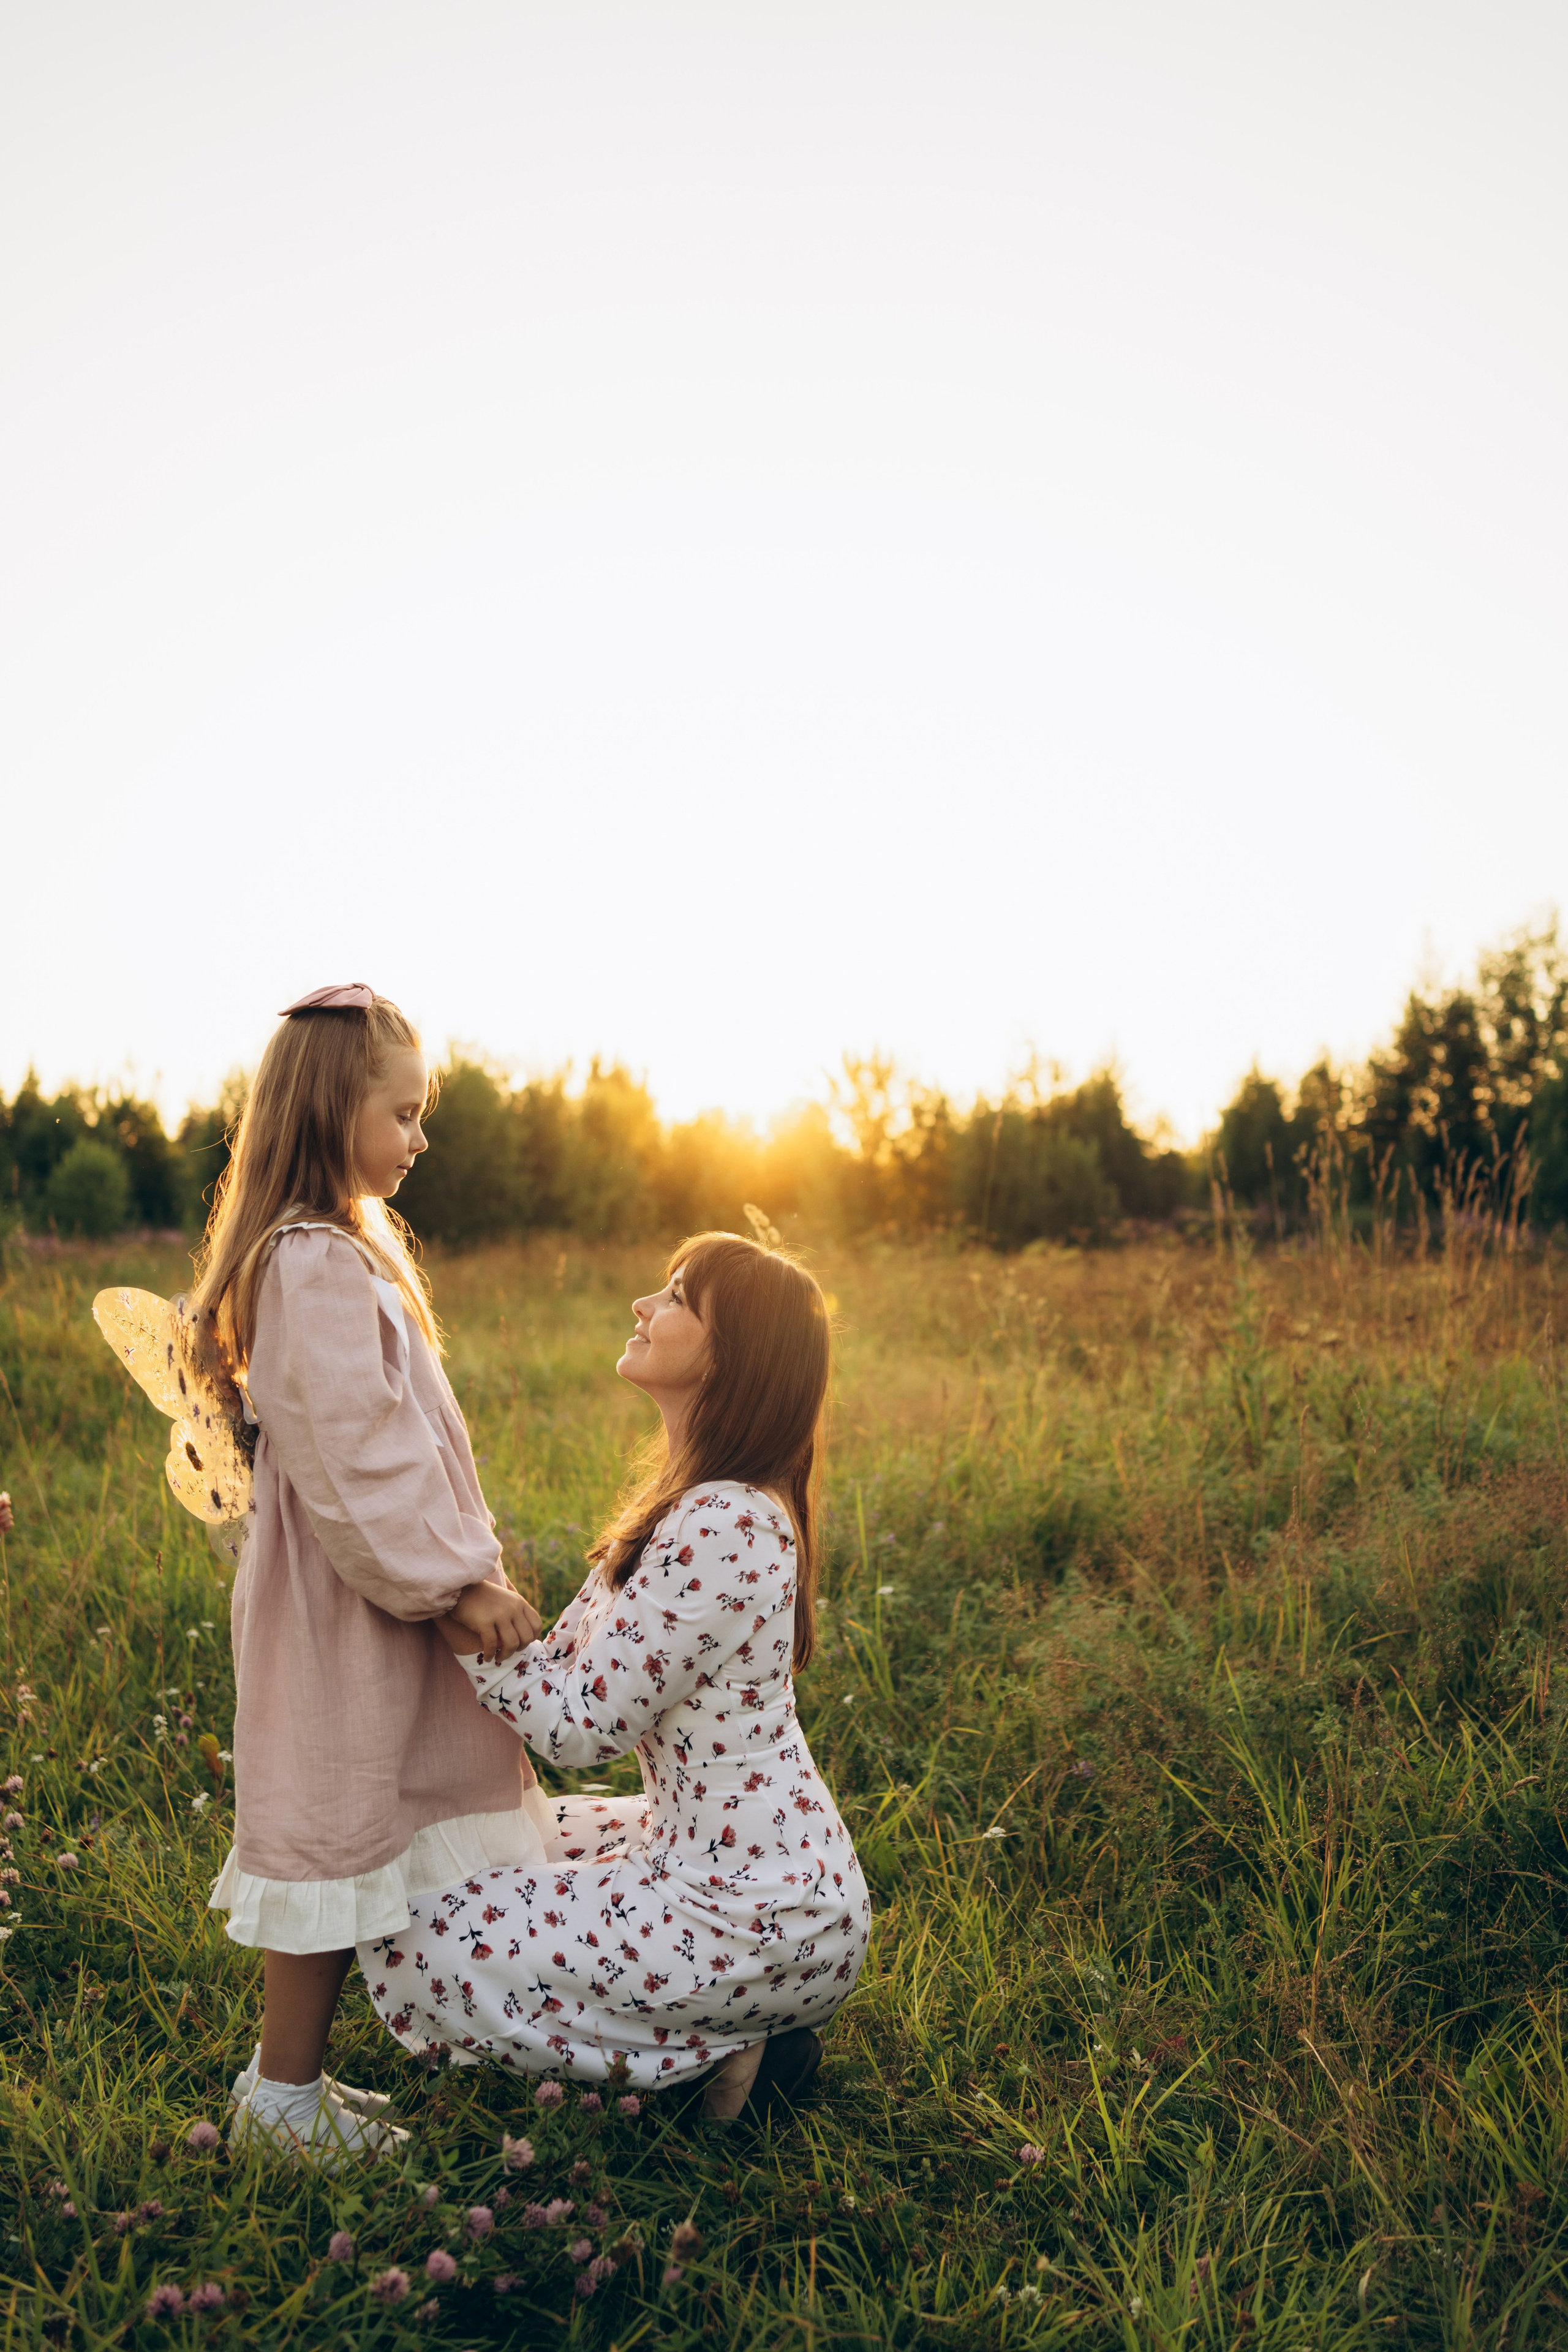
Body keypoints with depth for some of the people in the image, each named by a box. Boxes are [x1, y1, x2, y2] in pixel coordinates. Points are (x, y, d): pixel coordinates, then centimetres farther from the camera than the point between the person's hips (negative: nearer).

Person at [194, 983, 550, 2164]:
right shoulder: (318, 1268, -20)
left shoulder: (342, 1248, 14)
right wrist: (455, 1581, -17)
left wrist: (461, 1571, 17)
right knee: (337, 1832, 1)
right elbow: (352, 1460, -24)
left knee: (351, 1835, 16)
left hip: (372, 1590, 10)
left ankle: (288, 2074, 28)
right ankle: (286, 2098, 17)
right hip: (345, 1604, -10)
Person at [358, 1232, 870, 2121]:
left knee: (415, 1945, -6)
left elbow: (578, 1724, -21)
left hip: (756, 1919, -10)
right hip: (751, 1862, 10)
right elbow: (569, 1662, 8)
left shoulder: (719, 1528, -25)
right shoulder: (710, 1503, 7)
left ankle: (723, 2045, 1)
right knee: (487, 1845, 24)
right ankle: (731, 2024, 15)